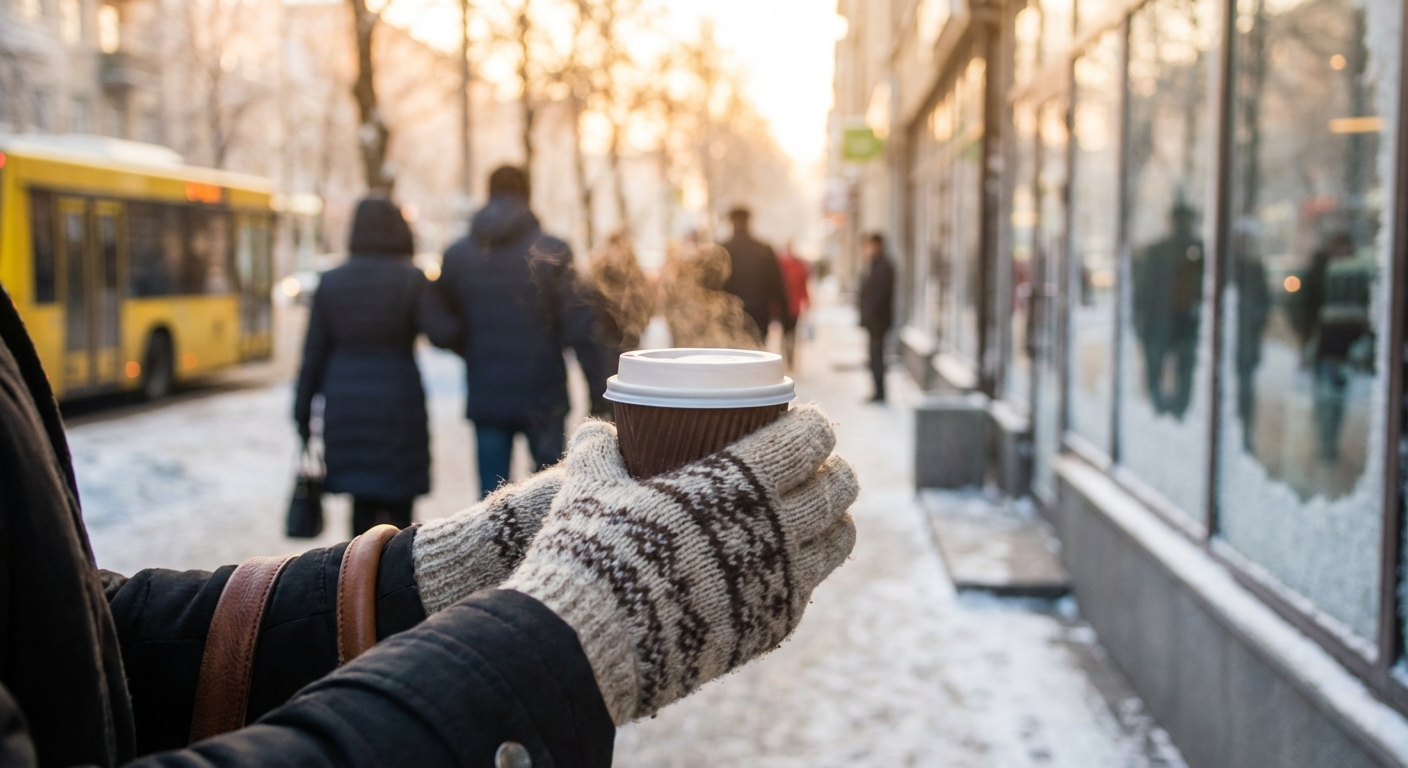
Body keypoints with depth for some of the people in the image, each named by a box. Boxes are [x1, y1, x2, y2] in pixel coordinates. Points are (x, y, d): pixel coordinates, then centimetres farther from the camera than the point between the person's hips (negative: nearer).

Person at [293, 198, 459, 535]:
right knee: (397, 507, 0)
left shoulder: (330, 282, 4)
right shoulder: (410, 280, -7)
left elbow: (314, 353, 4)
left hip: (345, 406, 4)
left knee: (362, 504, 13)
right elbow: (444, 335, -14)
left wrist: (302, 412, 9)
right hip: (397, 404, -4)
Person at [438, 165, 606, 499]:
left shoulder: (457, 254, 3)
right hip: (542, 396, -2)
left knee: (491, 495, 7)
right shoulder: (550, 252, -7)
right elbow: (577, 324, -9)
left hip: (485, 396, 2)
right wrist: (598, 384, -4)